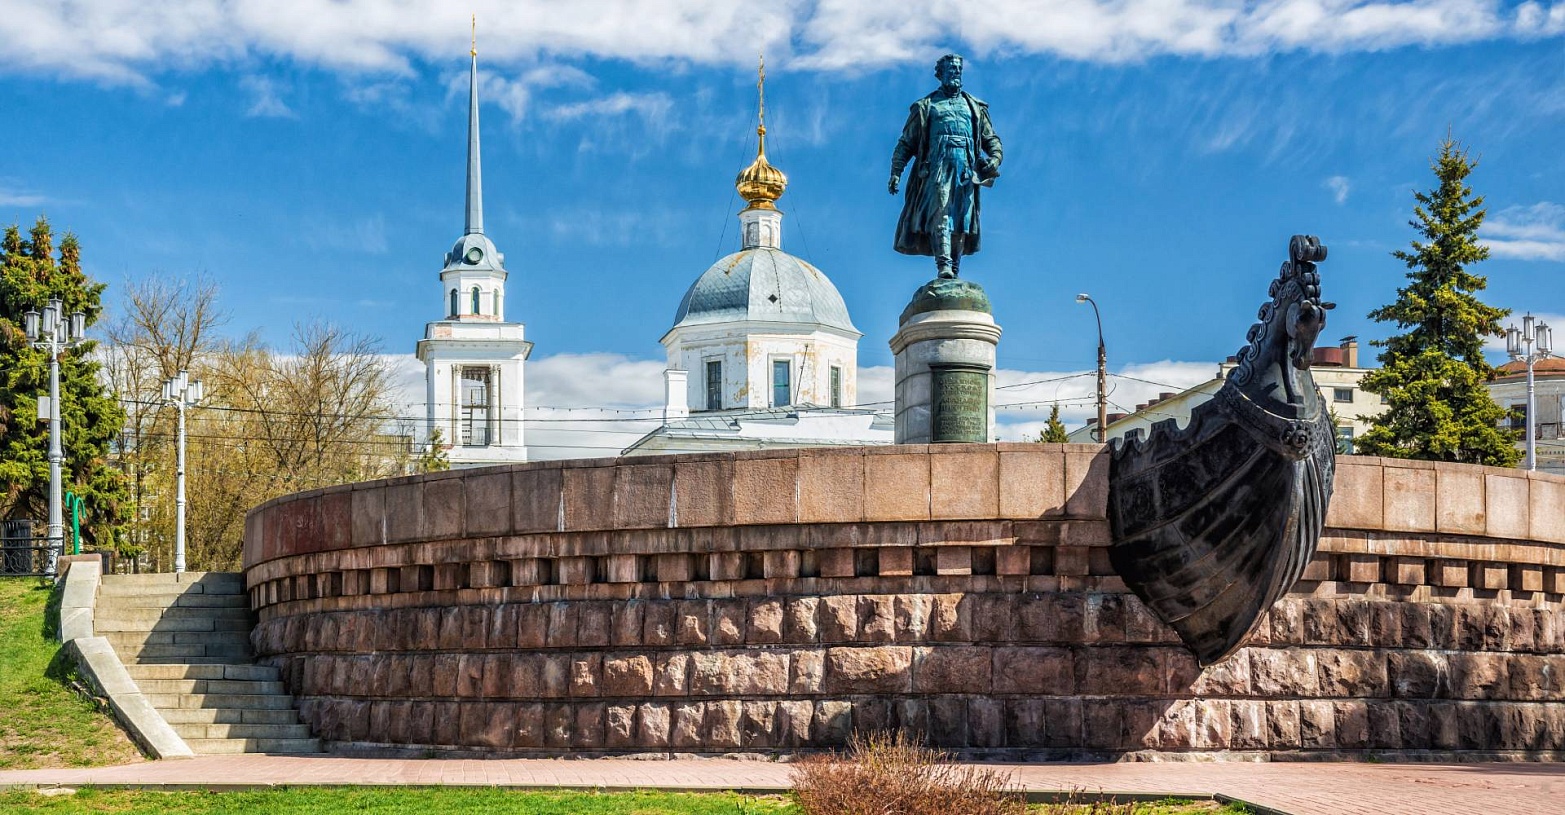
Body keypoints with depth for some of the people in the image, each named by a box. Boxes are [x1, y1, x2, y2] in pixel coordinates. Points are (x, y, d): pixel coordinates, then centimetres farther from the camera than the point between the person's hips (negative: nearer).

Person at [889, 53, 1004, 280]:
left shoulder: (974, 107, 24)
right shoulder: (926, 106, 16)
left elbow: (991, 138, 23)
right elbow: (906, 142, 13)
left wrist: (995, 158, 1)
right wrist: (896, 171, 1)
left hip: (965, 170, 3)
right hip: (937, 168, -3)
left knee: (961, 221, -3)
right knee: (940, 214, -19)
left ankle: (955, 272, -2)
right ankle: (943, 266, -31)